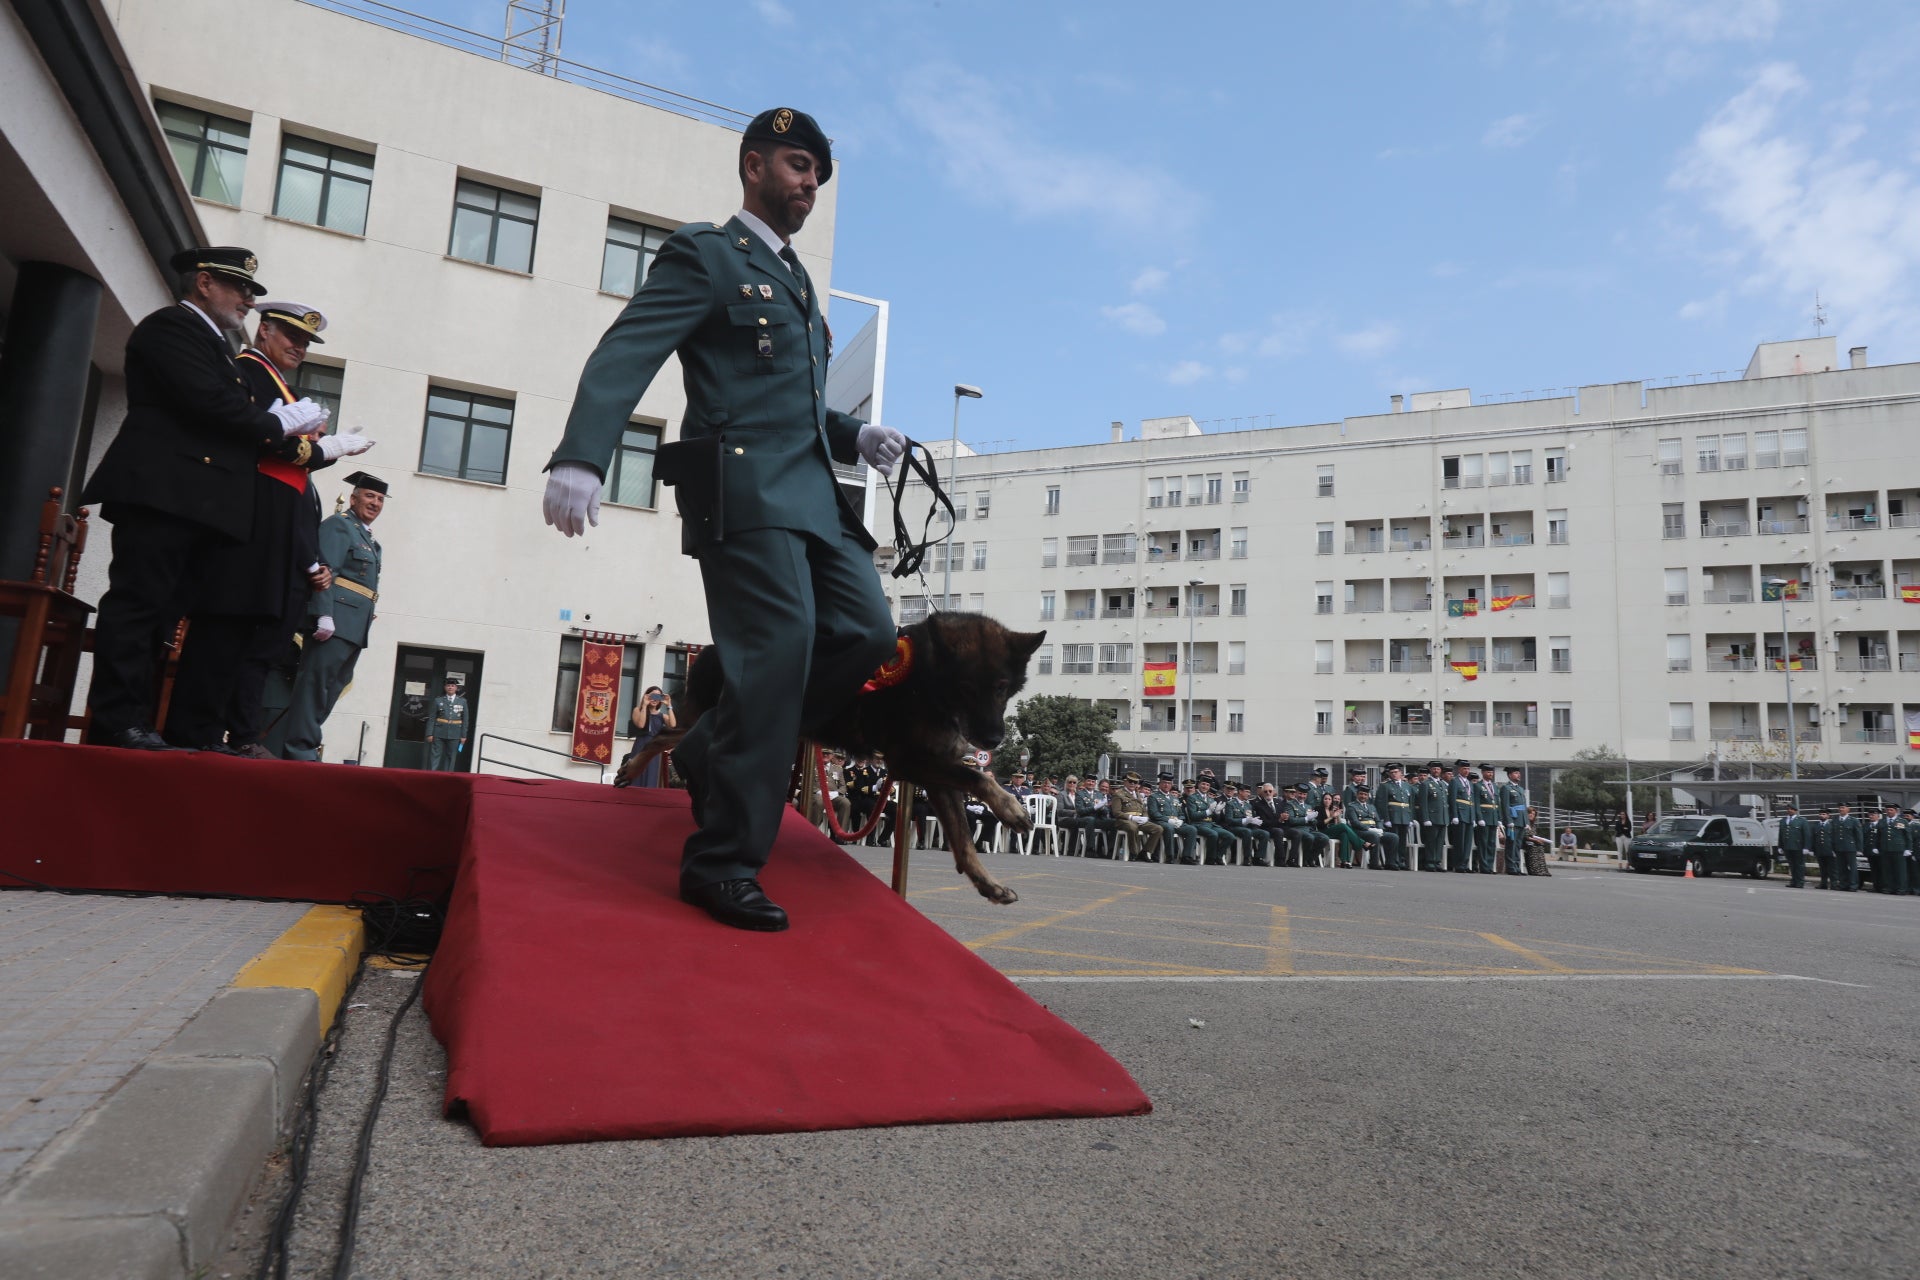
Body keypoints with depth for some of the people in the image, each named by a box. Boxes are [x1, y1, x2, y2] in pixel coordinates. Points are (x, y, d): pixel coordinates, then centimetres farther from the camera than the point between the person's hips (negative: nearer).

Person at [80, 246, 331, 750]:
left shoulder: (213, 344, 29)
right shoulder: (171, 326, 1)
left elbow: (231, 421, 20)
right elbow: (208, 401, -14)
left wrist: (293, 440, 4)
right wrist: (279, 424, -1)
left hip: (196, 502, 9)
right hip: (163, 492, -9)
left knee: (163, 613, 5)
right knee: (140, 602, -11)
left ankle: (137, 722, 5)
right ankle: (118, 720, -11)